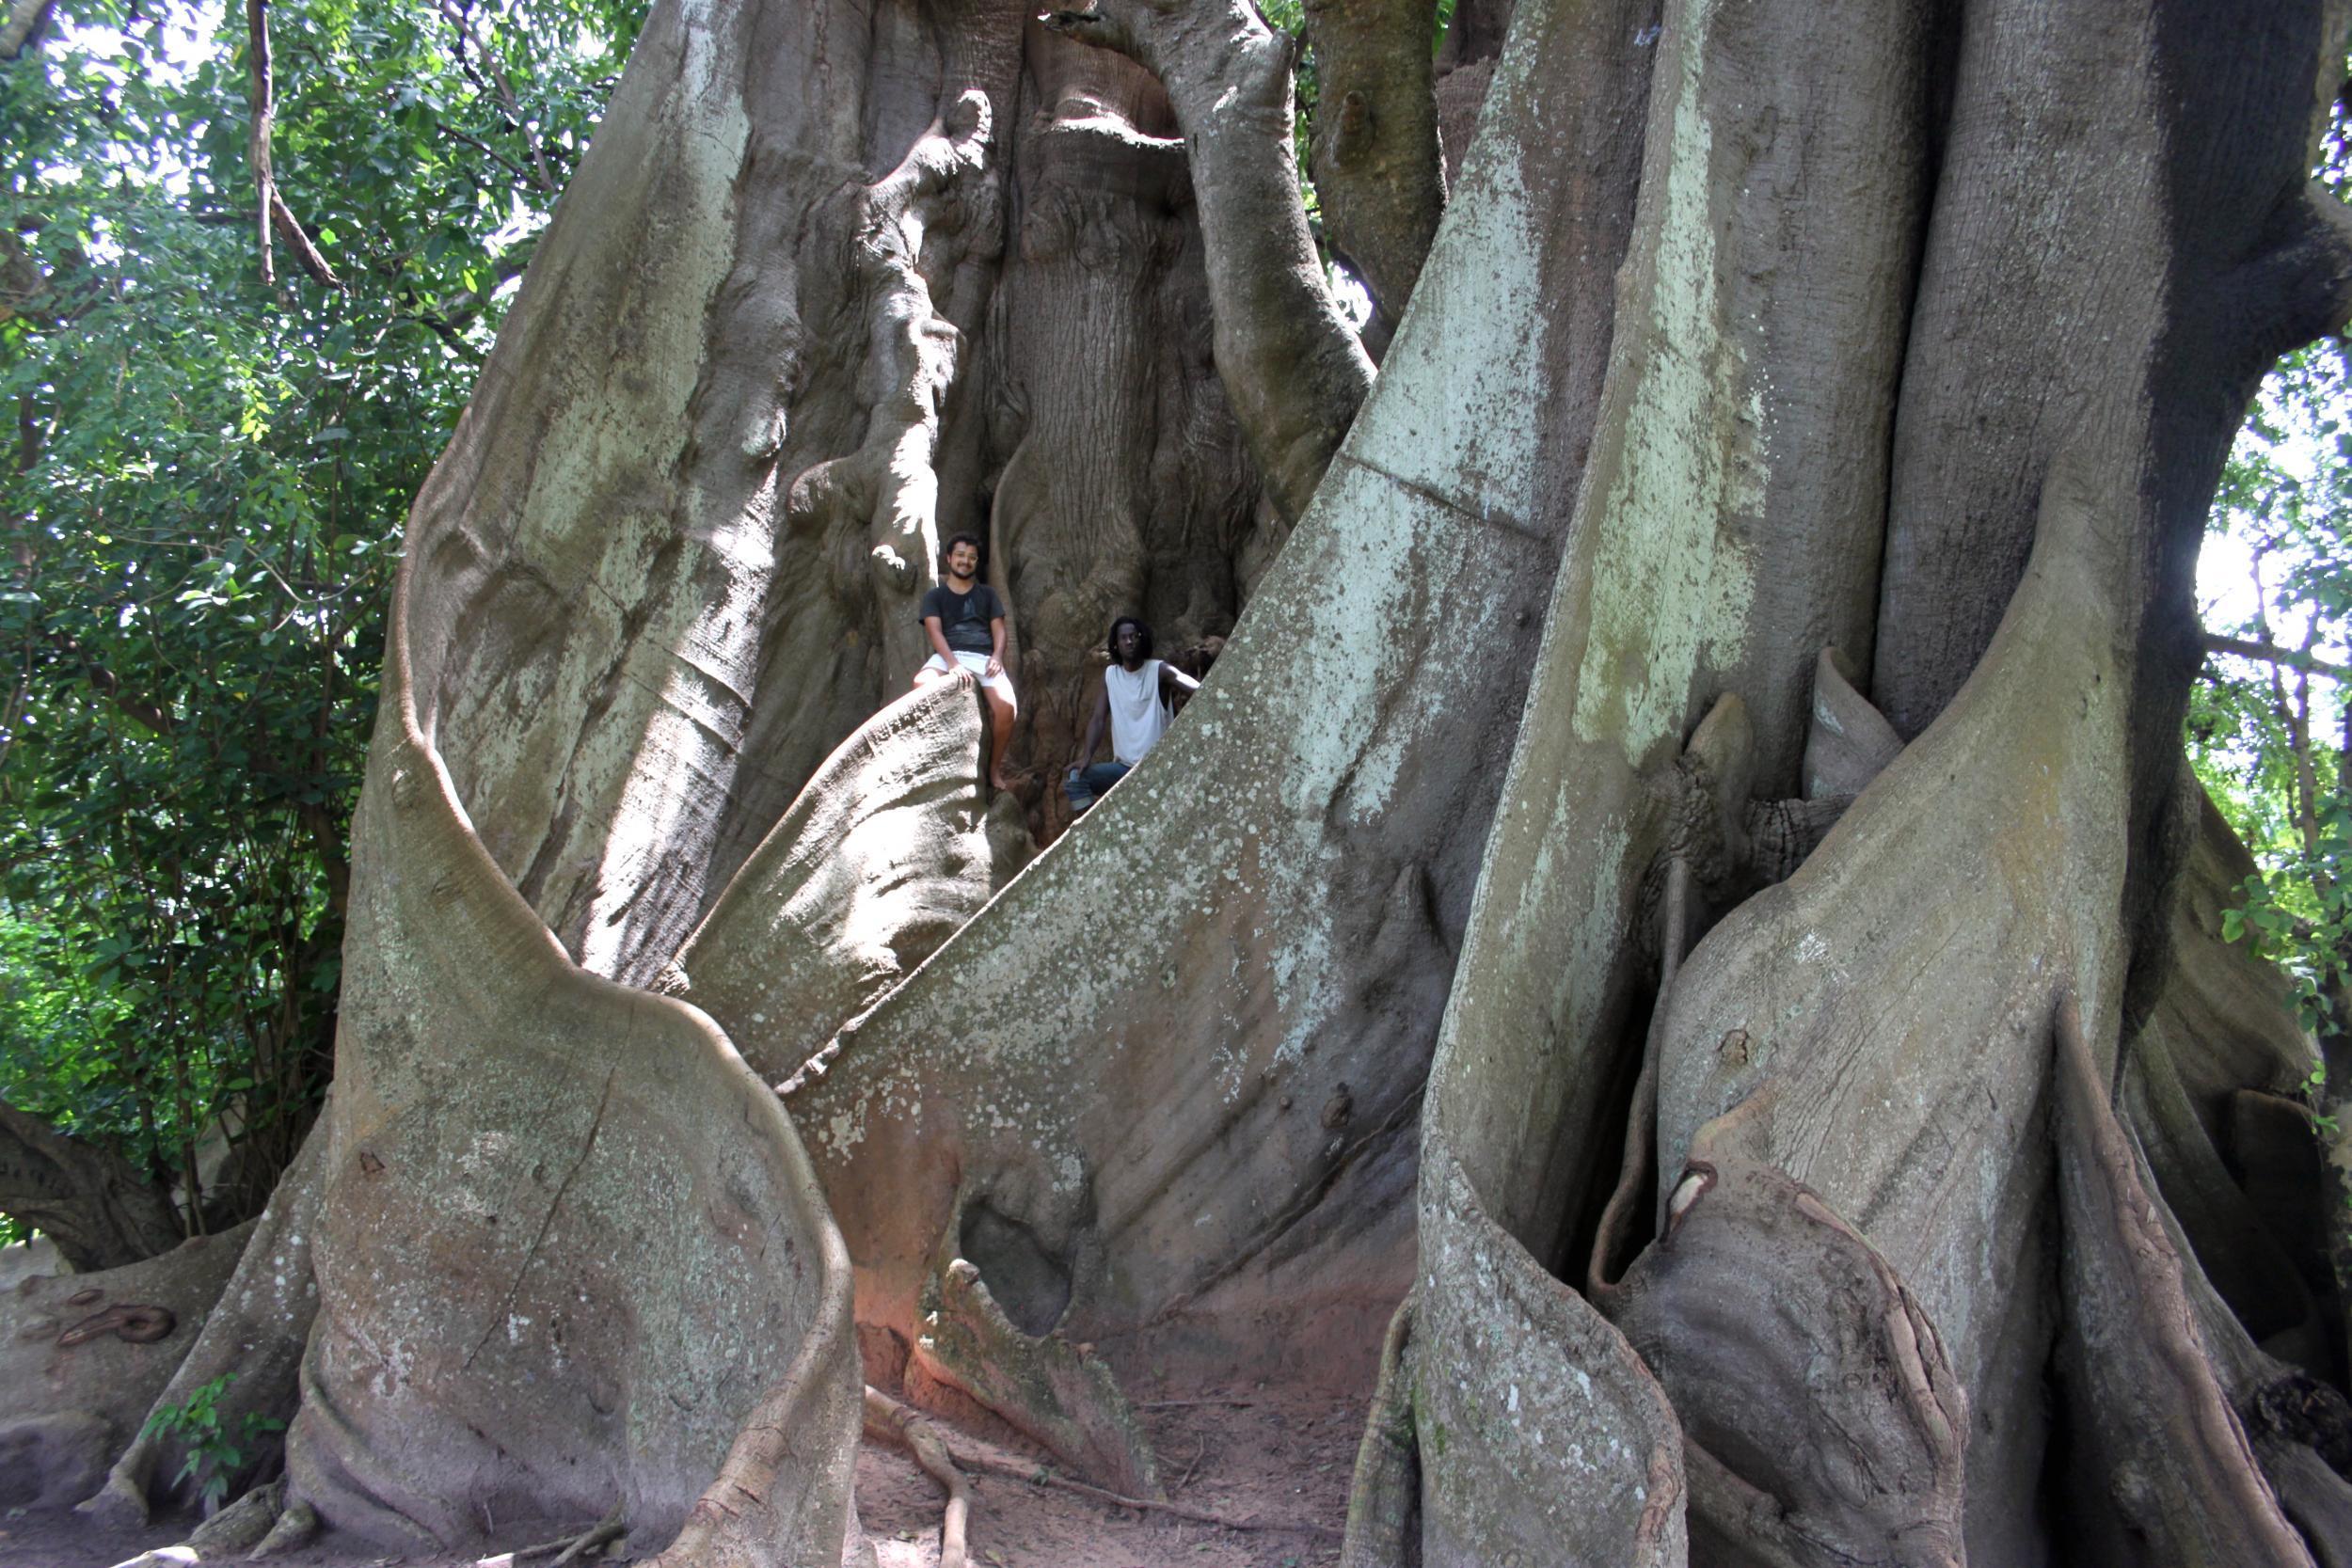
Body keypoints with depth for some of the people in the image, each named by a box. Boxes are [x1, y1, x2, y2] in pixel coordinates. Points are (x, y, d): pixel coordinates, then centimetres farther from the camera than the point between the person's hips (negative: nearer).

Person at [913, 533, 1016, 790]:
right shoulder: (935, 596, 18)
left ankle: (995, 769, -8)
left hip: (983, 657, 1)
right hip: (947, 655, -1)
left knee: (1006, 706, -29)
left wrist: (997, 656, -9)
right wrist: (952, 662, -17)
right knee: (922, 684, -38)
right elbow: (934, 630, 2)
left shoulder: (987, 594, 25)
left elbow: (998, 629, 14)